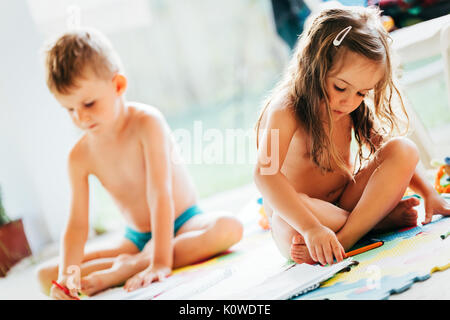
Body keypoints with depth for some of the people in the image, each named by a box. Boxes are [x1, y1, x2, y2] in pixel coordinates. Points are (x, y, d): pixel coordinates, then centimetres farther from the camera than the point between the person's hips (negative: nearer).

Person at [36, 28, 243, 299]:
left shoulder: (147, 123, -20)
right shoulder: (80, 156, -7)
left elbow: (160, 194, -28)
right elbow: (77, 226, -10)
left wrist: (160, 262, -36)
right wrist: (67, 275, -29)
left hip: (183, 224, -3)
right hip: (137, 240, 3)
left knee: (229, 227, -38)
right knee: (46, 276, -9)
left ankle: (128, 267, -34)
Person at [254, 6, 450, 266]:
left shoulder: (355, 110, 0)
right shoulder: (285, 111, -21)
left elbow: (395, 156, 9)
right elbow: (266, 174, -35)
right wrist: (311, 227, -46)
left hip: (348, 201, 6)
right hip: (299, 215, -6)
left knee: (404, 149, -14)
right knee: (287, 225, -42)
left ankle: (346, 237, -28)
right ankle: (380, 219, -19)